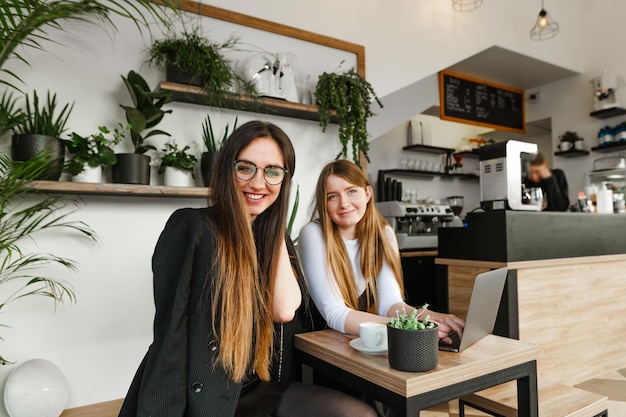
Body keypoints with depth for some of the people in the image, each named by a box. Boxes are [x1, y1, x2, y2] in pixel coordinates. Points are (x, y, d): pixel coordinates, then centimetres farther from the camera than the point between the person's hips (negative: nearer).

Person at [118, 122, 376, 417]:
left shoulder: (274, 237, 7)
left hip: (264, 389, 6)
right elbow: (170, 338, -15)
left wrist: (275, 226, -7)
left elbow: (284, 309, -10)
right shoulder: (191, 227, -12)